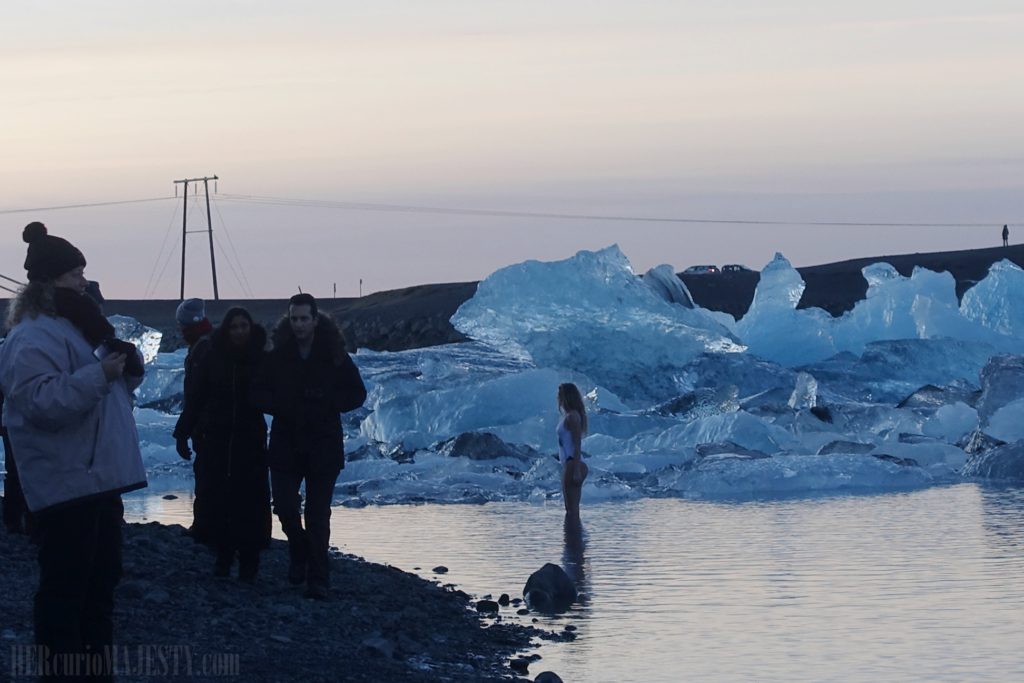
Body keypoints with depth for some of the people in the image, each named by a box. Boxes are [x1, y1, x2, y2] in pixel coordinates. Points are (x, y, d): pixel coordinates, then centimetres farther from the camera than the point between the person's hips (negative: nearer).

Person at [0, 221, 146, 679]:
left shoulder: (75, 327, 18)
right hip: (66, 485, -10)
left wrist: (126, 367, 6)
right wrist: (98, 374, -31)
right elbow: (41, 402, -27)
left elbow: (108, 390, 27)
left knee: (101, 579, 16)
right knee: (64, 588, -7)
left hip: (97, 480, 10)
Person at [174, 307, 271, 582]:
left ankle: (249, 561, 1)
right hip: (216, 438, 1)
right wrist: (184, 432, -5)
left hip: (251, 439, -1)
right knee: (218, 498, 0)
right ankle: (223, 556, 12)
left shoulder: (260, 359, -1)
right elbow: (194, 397, 1)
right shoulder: (212, 358, 0)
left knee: (250, 500, -6)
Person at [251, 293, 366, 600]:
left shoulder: (333, 355, -2)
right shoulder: (277, 356, 1)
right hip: (286, 444, 1)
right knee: (285, 506, -3)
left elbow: (357, 394, 2)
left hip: (324, 445, -1)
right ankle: (299, 552, 27)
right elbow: (258, 393, 3)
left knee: (318, 514, -2)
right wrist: (283, 406, -15)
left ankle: (318, 580, 4)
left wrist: (325, 404, -14)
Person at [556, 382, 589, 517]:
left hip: (572, 465, -10)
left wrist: (576, 470, -21)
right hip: (570, 465, 10)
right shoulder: (568, 416, 18)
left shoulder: (572, 416, -11)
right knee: (571, 510, 11)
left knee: (572, 510, -10)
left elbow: (577, 445, -17)